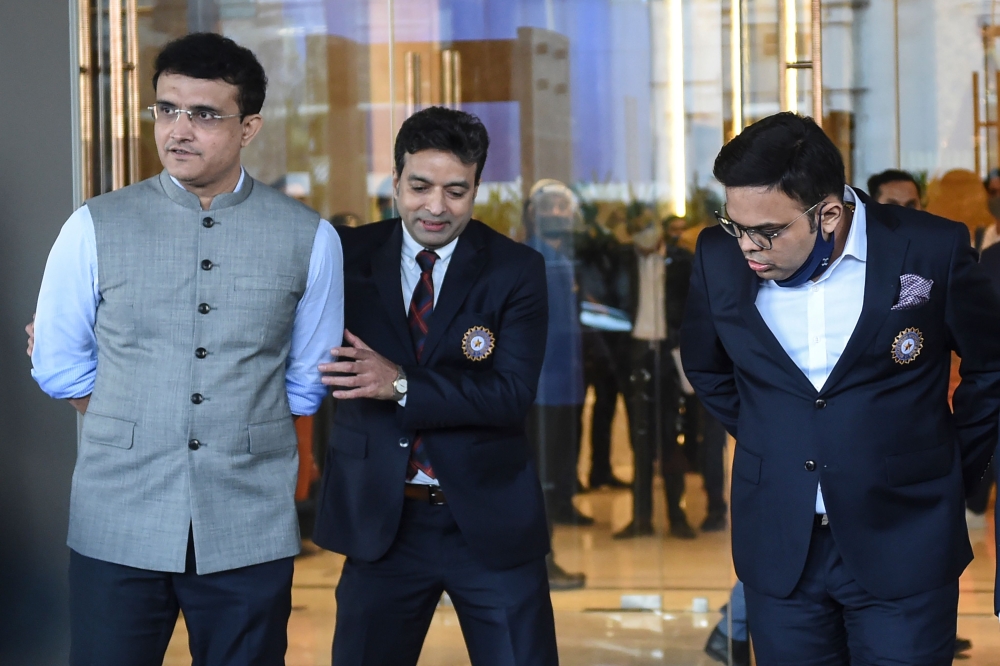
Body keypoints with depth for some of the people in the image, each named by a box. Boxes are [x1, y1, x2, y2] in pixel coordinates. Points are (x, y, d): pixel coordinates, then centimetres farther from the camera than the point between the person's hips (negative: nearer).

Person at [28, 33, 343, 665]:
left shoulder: (310, 239, 0)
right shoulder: (95, 228, 0)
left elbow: (307, 382, 10)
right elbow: (58, 365, 8)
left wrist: (233, 435, 8)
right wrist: (141, 427, 7)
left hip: (251, 534, 0)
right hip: (118, 525, 0)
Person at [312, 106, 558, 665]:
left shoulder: (516, 270, -4)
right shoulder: (350, 256, 1)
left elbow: (512, 395, -13)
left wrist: (402, 384, -24)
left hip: (490, 520, -1)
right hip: (380, 518, 1)